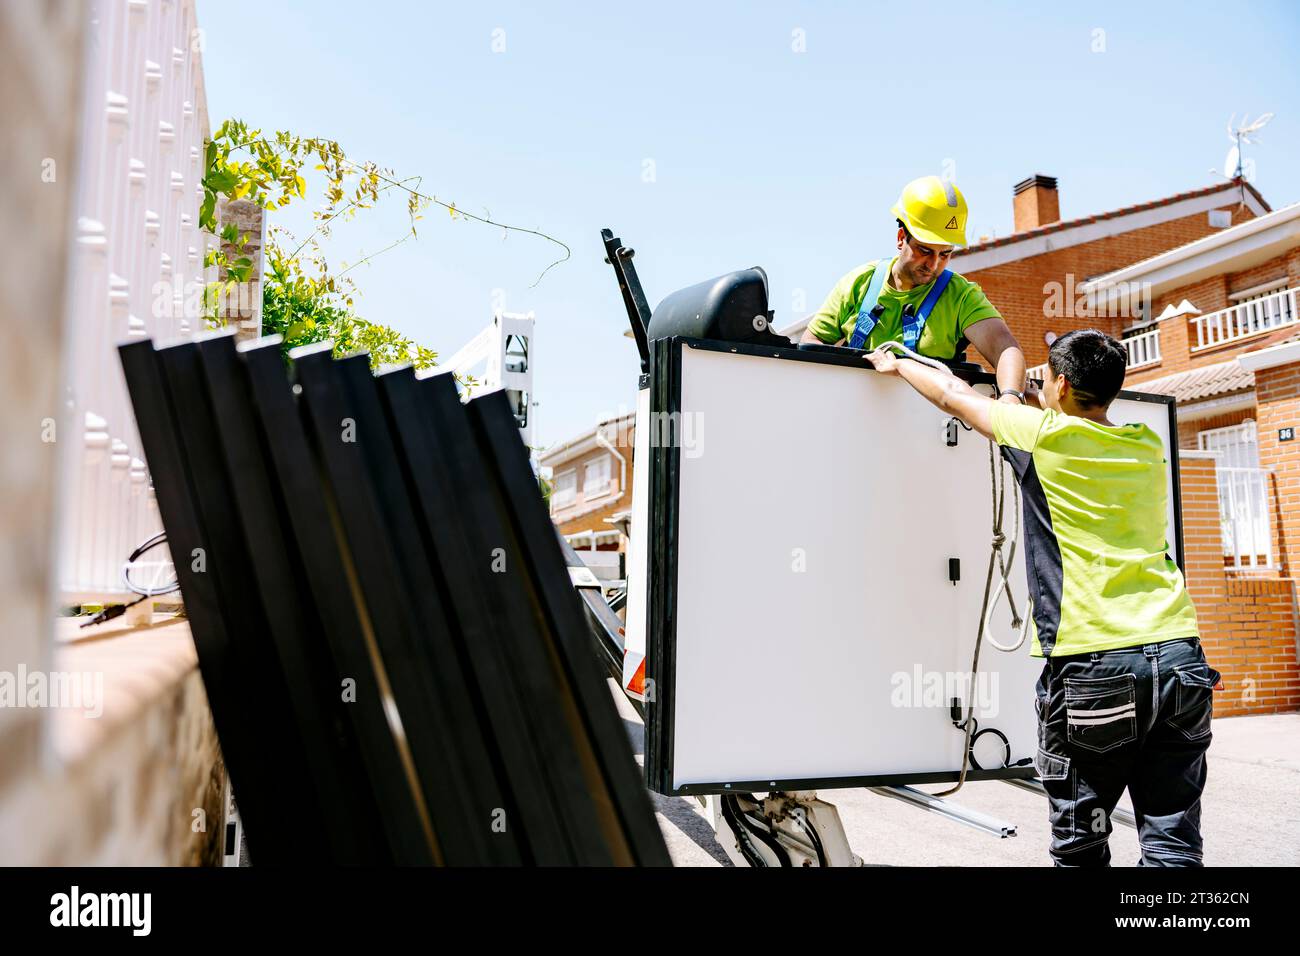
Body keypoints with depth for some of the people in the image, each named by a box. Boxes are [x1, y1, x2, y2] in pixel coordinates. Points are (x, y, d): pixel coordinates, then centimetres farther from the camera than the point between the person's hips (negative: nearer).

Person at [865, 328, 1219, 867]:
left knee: (1080, 845, 9)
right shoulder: (1147, 446, 13)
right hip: (1179, 652, 5)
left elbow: (951, 397, 14)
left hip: (1091, 663, -5)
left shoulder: (1042, 435, -2)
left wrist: (896, 365, 30)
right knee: (1173, 846, 9)